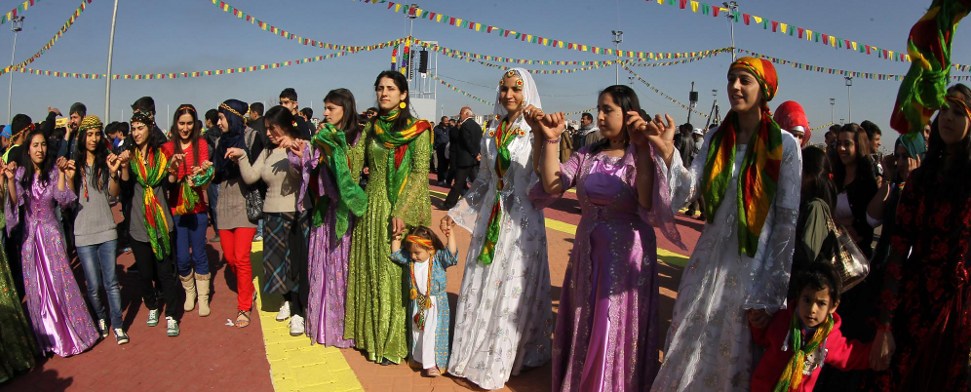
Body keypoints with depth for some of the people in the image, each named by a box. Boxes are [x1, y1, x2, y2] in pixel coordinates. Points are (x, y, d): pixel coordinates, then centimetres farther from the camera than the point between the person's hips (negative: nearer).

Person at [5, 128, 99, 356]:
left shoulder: (53, 172, -1)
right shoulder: (21, 173, 1)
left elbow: (63, 200, -13)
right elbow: (15, 202, -11)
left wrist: (63, 174, -20)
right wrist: (10, 180, -25)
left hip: (51, 234, -1)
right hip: (30, 235, 1)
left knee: (60, 282, -2)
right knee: (36, 288, 6)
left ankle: (71, 332, 10)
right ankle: (46, 337, 18)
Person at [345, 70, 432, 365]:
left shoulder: (418, 129, -4)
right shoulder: (371, 128, 10)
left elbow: (420, 174, -10)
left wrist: (401, 211, -18)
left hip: (403, 209, -5)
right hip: (373, 207, 5)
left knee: (397, 273, 0)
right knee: (371, 272, 10)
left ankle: (395, 342, 11)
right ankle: (374, 335, 23)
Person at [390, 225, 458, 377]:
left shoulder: (438, 258, -16)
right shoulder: (410, 259, -1)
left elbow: (451, 254, -31)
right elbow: (396, 254, 8)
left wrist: (450, 236, -40)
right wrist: (396, 238, -2)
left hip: (436, 303, -6)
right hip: (417, 302, 6)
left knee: (432, 333, 0)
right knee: (417, 331, 19)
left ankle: (433, 363, 12)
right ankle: (419, 358, 37)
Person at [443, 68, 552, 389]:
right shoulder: (492, 134, 10)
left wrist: (541, 135, -34)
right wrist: (456, 210, 16)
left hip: (522, 221, -5)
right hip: (490, 218, 5)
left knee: (513, 290, 1)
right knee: (482, 287, 10)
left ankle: (498, 362, 14)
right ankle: (474, 355, 24)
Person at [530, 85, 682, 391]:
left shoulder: (643, 156, -7)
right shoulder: (587, 155, 6)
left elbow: (649, 203, -24)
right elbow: (552, 185, -7)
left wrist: (642, 149, -29)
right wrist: (551, 140, -15)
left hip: (627, 255, -5)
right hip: (588, 253, 5)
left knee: (618, 328, 6)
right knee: (584, 327, 16)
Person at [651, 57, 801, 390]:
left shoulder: (784, 145, -6)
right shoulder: (716, 139, 7)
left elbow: (789, 219, -8)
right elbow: (687, 188, -6)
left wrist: (773, 290, -10)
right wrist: (668, 153, -25)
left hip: (753, 264, -4)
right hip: (709, 260, 4)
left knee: (734, 358, 8)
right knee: (689, 353, 10)